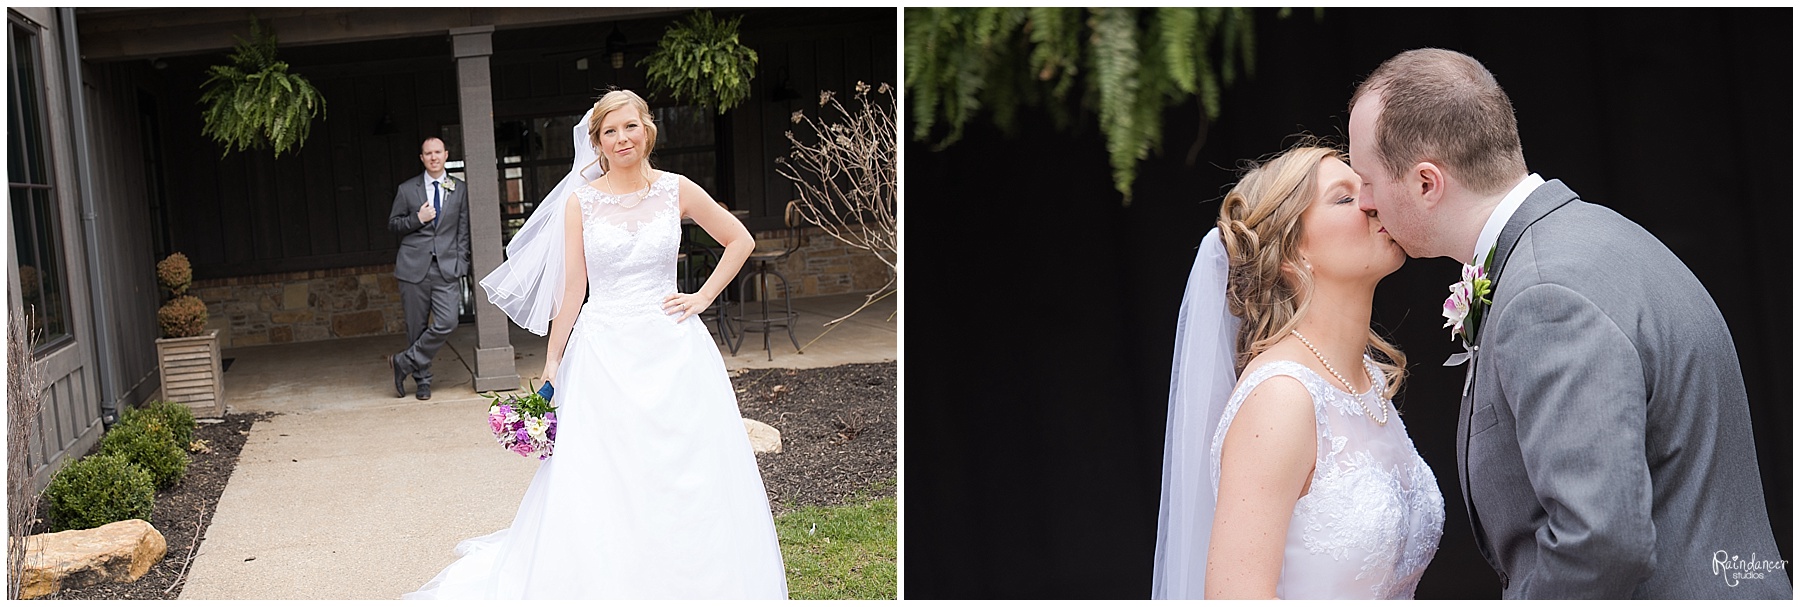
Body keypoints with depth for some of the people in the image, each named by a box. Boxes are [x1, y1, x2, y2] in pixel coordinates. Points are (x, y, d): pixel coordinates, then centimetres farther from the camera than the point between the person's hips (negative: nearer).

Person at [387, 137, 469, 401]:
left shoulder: (459, 190, 10)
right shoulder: (407, 190, 8)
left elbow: (464, 230, 9)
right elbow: (393, 224, 11)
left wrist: (460, 265, 0)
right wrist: (417, 219, -8)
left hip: (447, 269, 0)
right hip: (414, 267, 0)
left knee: (447, 323, -14)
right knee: (416, 327, 2)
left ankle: (404, 362, 2)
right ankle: (422, 380, 15)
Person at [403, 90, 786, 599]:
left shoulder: (677, 190, 2)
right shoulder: (581, 201, 1)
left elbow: (740, 240, 12)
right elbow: (573, 289, 2)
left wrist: (703, 297, 4)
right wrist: (551, 364, 1)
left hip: (672, 347, 1)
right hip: (605, 350, -1)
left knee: (686, 479, 4)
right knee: (601, 486, 0)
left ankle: (692, 582, 21)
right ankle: (612, 584, 15)